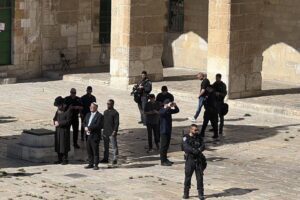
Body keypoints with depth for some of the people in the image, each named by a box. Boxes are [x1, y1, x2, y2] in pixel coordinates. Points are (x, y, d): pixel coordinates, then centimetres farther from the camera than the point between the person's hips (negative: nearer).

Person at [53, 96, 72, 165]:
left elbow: (68, 121, -16)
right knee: (58, 145, 10)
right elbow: (55, 117, 20)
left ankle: (65, 159, 7)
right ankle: (60, 159, 19)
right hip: (58, 130, 7)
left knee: (64, 145, -2)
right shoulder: (58, 110, 10)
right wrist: (54, 121, -3)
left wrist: (59, 123, -18)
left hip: (64, 130, -7)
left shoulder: (68, 111, -13)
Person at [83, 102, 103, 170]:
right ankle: (91, 164, 20)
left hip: (95, 136, -7)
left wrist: (89, 128, -16)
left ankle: (96, 165, 2)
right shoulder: (88, 115, 17)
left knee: (95, 151, -3)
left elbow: (98, 126, -17)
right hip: (88, 136, 7)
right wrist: (85, 127, -3)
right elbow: (84, 122, 19)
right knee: (89, 150, 11)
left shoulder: (99, 116, -8)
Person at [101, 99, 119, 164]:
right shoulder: (105, 112, 13)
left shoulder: (115, 113, -9)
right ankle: (105, 158, 19)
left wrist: (114, 131, -18)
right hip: (105, 132, 7)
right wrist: (103, 129, 15)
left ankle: (115, 159, 2)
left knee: (114, 146, -2)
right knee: (106, 146, 12)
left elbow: (117, 123, -12)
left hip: (112, 133, -7)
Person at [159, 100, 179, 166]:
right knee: (163, 146, -7)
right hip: (164, 131, -8)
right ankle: (163, 161, -5)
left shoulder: (169, 110, 11)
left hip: (169, 130, 8)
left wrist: (175, 106, -3)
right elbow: (164, 112, -34)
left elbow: (177, 111, 14)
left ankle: (165, 159, 23)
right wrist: (168, 107, -38)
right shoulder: (162, 110, -12)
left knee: (167, 145, 14)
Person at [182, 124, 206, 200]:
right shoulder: (186, 138, -5)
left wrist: (199, 149, -28)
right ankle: (186, 193, 17)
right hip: (190, 159, -3)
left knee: (200, 177, 3)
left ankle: (200, 193, 11)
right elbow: (186, 147, -21)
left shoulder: (199, 137, 7)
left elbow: (203, 146, -7)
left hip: (199, 160, 3)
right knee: (187, 177, 4)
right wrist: (193, 150, -37)